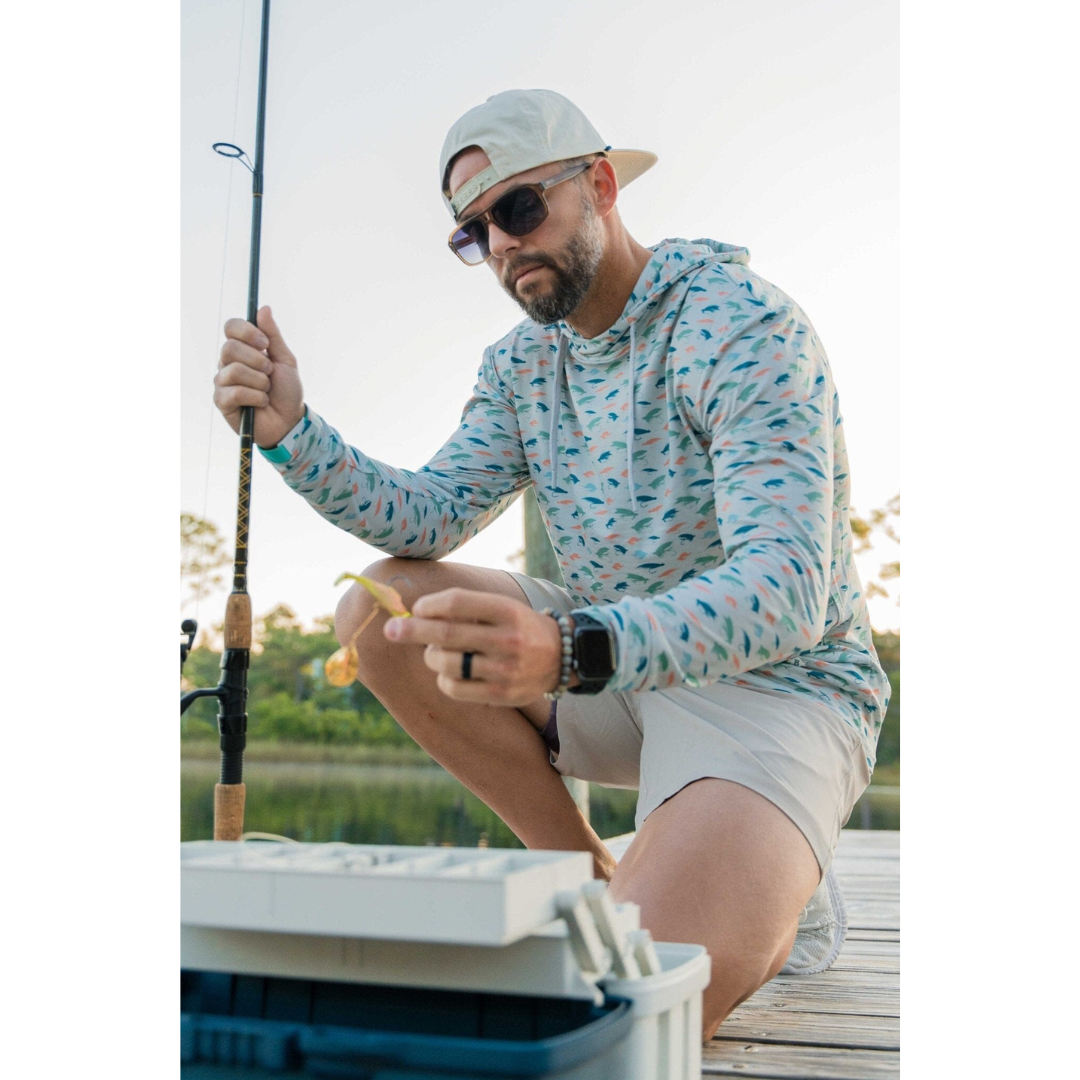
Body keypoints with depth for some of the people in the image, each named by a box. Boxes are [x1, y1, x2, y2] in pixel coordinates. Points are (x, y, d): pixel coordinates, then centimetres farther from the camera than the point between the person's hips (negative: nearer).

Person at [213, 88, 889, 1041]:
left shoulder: (745, 325, -18)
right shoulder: (522, 362, 7)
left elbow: (786, 593, -30)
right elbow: (429, 515, -2)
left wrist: (567, 651, -46)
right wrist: (292, 431, -19)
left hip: (777, 683, -7)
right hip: (616, 665, 7)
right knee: (378, 610, -12)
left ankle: (769, 897, 6)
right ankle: (598, 882, -2)